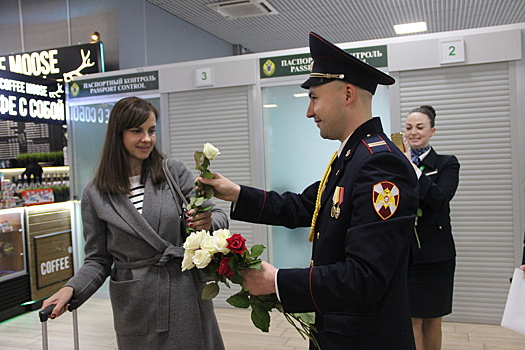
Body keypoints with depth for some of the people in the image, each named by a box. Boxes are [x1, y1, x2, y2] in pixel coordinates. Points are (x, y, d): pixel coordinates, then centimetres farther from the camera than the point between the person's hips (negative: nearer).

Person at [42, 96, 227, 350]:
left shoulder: (175, 172, -1)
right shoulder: (96, 193, 1)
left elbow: (217, 216, 1)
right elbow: (98, 260, 6)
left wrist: (209, 223, -21)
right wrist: (71, 289, -11)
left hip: (185, 295, 0)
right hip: (135, 308, 0)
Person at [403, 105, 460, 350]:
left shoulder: (446, 164, 1)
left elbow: (440, 198, -17)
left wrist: (412, 168, -21)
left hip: (433, 254, -1)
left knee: (431, 320, 11)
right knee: (410, 318, 4)